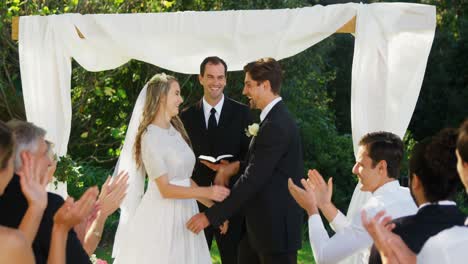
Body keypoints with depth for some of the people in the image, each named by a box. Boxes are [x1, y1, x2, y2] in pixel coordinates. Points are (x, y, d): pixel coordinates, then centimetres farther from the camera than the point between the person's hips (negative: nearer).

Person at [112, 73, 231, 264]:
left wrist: (212, 205, 6)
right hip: (161, 218, -7)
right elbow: (165, 189, -17)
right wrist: (207, 192, -21)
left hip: (183, 214, 7)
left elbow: (185, 179, 12)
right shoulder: (151, 137, -14)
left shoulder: (175, 130, 11)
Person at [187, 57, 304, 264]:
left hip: (276, 226, -9)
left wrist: (211, 216, -21)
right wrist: (238, 166, 2)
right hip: (260, 224, 9)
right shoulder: (275, 117, 10)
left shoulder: (276, 125, -21)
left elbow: (252, 180, -23)